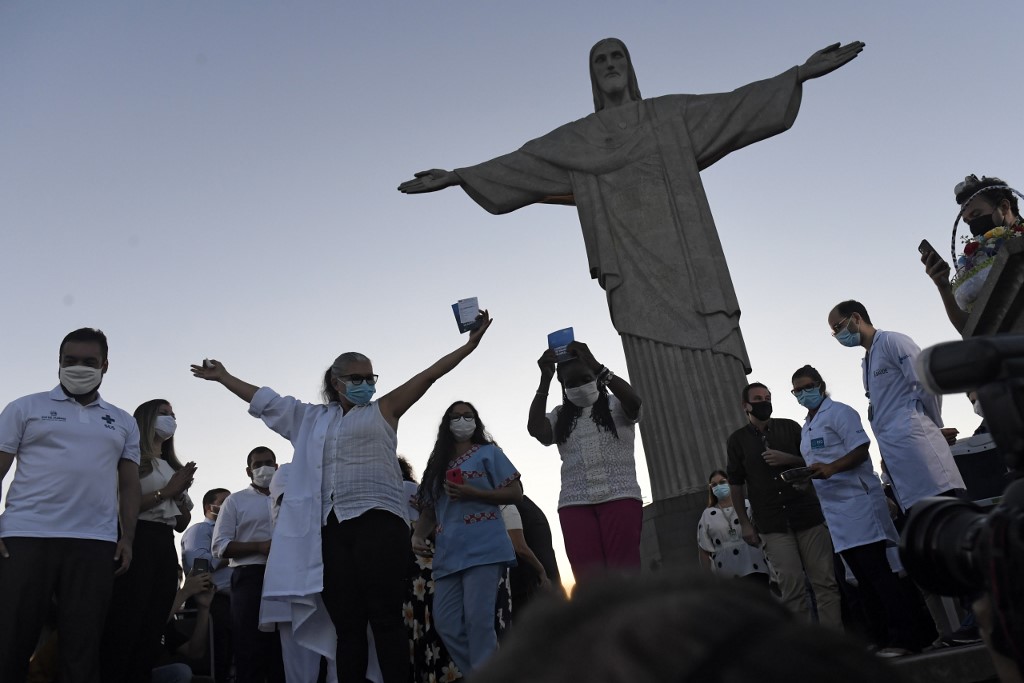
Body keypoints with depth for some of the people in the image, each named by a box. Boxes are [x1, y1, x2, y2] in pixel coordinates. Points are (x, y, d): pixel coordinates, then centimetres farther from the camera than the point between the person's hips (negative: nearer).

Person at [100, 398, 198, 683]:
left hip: (164, 547, 7)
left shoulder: (174, 468, 21)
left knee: (153, 625, 5)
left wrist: (181, 494, 2)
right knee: (126, 621, -8)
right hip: (137, 541, -7)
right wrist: (166, 491, -8)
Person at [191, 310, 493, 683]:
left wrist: (470, 343, 0)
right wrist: (222, 376, 36)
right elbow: (265, 399, 30)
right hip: (331, 529, 4)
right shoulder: (312, 418, 22)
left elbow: (429, 375, 5)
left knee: (385, 619, -7)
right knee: (347, 624, 4)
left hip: (377, 522, -3)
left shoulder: (383, 410, 12)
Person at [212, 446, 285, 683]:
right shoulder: (235, 501, 9)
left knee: (283, 649, 5)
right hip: (250, 578, -2)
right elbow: (219, 547, 0)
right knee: (250, 650, -3)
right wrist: (260, 547, -12)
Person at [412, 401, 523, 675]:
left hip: (483, 547, -6)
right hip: (448, 553, 6)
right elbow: (429, 509, 20)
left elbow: (516, 493, -1)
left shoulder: (488, 452, 6)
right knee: (446, 623, 0)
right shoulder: (438, 463, 20)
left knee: (478, 619, -12)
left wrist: (472, 493, -11)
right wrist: (418, 535, 0)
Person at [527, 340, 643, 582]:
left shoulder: (615, 406, 12)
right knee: (588, 577, -7)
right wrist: (545, 379, -8)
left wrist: (595, 365, -17)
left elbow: (634, 401, -11)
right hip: (575, 504, 2)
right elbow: (535, 429, -3)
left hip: (620, 497, -2)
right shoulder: (560, 416, 17)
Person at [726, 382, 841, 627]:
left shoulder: (789, 427, 9)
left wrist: (787, 459, -8)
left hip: (808, 515, 1)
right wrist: (744, 523, 3)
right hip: (773, 526, -1)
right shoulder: (738, 440, 8)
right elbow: (736, 484, 8)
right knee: (792, 586, -6)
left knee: (825, 581, -1)